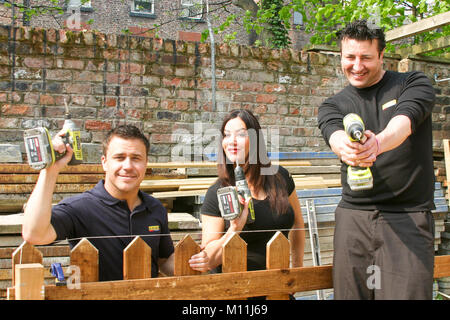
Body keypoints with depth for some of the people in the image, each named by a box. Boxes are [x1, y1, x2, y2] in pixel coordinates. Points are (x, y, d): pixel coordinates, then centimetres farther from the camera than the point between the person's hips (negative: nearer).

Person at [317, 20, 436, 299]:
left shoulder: (413, 84, 4)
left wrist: (378, 143, -41)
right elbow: (335, 134, -12)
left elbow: (404, 121, -18)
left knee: (406, 293, -12)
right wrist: (347, 148, -37)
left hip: (408, 216, -2)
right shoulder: (333, 106, 11)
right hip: (353, 216, 3)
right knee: (349, 294, 2)